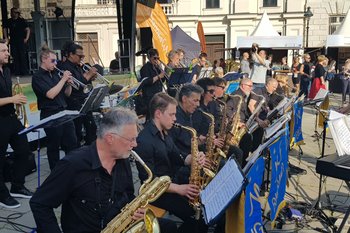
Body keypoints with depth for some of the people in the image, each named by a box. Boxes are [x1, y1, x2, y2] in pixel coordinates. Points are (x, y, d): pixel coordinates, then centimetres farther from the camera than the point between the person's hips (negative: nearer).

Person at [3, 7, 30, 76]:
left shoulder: (22, 20, 2)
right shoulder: (8, 21, 9)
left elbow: (28, 29, 1)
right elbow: (5, 29, 16)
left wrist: (26, 38, -8)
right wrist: (6, 38, 5)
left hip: (22, 41, -2)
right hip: (13, 41, 3)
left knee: (23, 56, -5)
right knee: (15, 57, 2)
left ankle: (24, 71, -1)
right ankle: (17, 71, 8)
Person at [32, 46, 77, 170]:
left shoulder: (55, 74, 12)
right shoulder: (37, 77, -8)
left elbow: (67, 94, 16)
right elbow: (50, 94, -21)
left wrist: (69, 83, -4)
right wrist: (63, 79, -16)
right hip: (50, 116, -6)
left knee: (72, 144, 8)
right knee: (54, 147, 5)